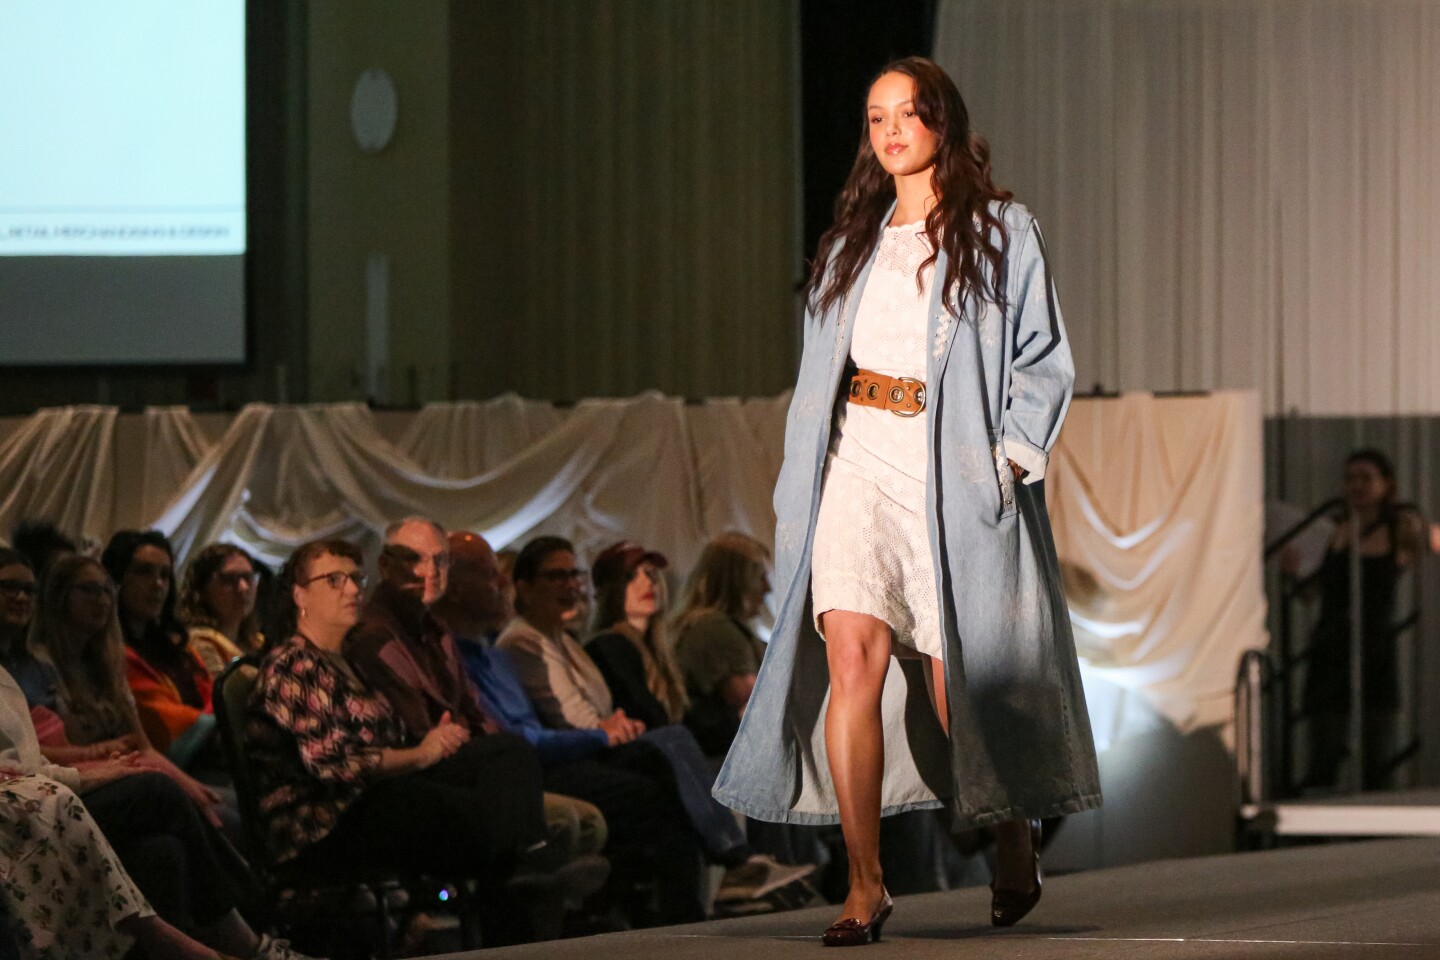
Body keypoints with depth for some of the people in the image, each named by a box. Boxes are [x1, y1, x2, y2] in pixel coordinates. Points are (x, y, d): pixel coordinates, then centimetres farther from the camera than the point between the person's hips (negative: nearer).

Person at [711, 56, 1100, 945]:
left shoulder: (1002, 232, 4)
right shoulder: (855, 240, 17)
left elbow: (1043, 361, 2)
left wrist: (1011, 455, -11)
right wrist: (802, 486, 11)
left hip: (956, 470, -3)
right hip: (862, 462, 3)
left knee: (960, 678, 1)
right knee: (850, 658, -15)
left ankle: (1017, 831, 30)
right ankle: (865, 885, -16)